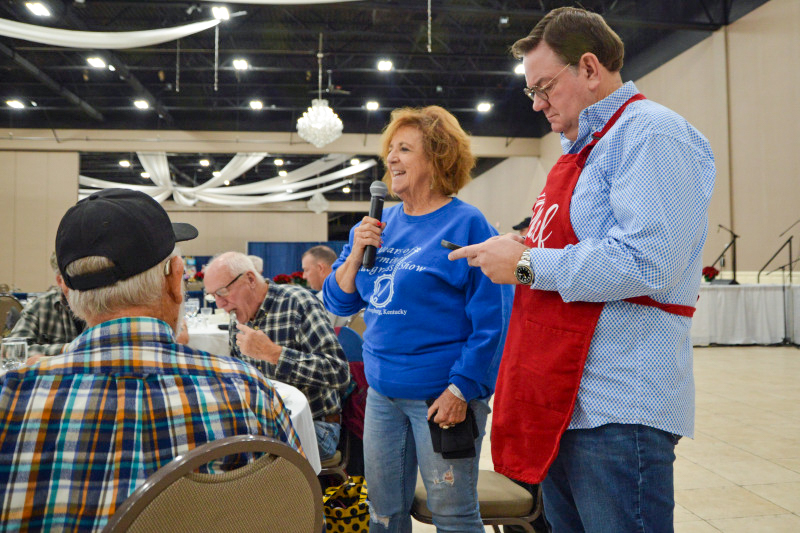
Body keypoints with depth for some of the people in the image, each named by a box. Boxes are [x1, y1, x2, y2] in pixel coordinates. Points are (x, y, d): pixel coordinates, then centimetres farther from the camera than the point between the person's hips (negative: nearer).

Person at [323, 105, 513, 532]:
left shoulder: (466, 224, -10)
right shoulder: (380, 224, 9)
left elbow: (491, 319, -13)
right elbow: (338, 303, 10)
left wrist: (461, 389, -17)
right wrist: (356, 253, -6)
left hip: (440, 396, -6)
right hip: (382, 392, 6)